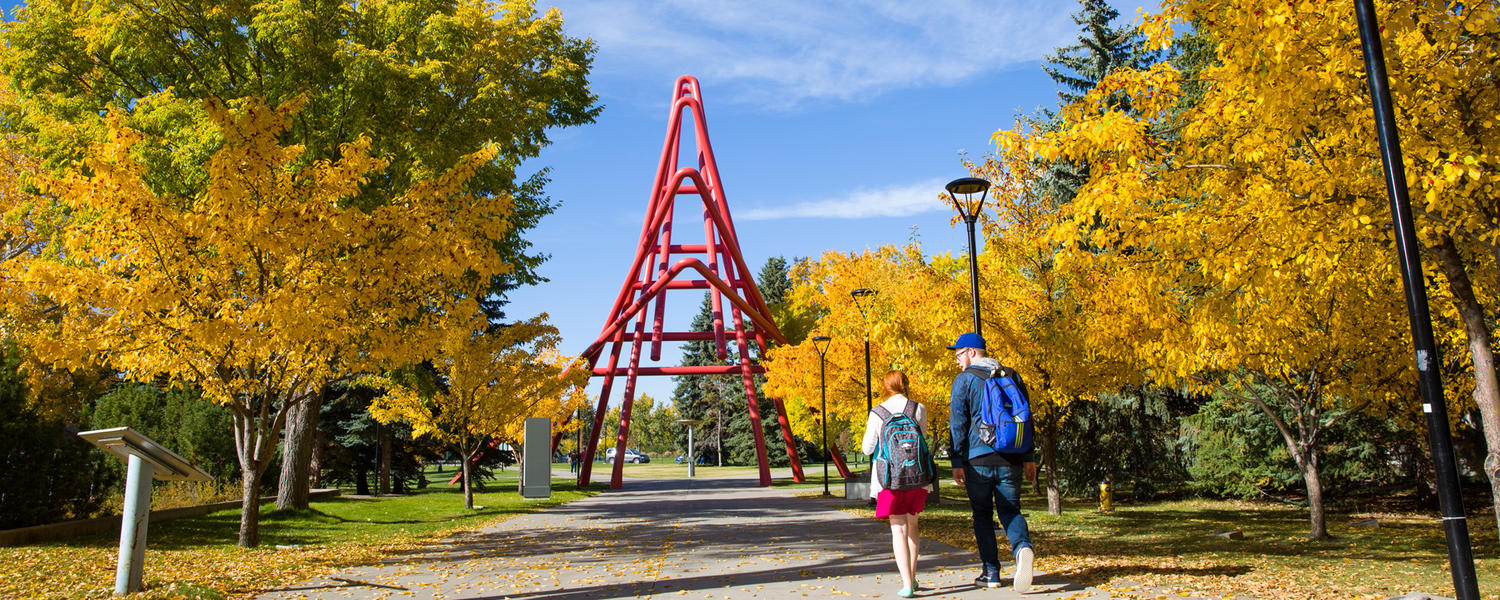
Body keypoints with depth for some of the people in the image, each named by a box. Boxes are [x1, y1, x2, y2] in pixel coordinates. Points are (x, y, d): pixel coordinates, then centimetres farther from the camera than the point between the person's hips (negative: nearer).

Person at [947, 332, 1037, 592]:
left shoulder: (964, 379, -3)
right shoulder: (1012, 376, 11)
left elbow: (958, 423, -7)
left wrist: (957, 462, -5)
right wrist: (1028, 458, 16)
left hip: (978, 458, -3)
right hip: (1010, 459, 3)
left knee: (982, 514, 8)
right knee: (1010, 510, 8)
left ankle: (991, 572, 9)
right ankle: (1022, 547, -21)